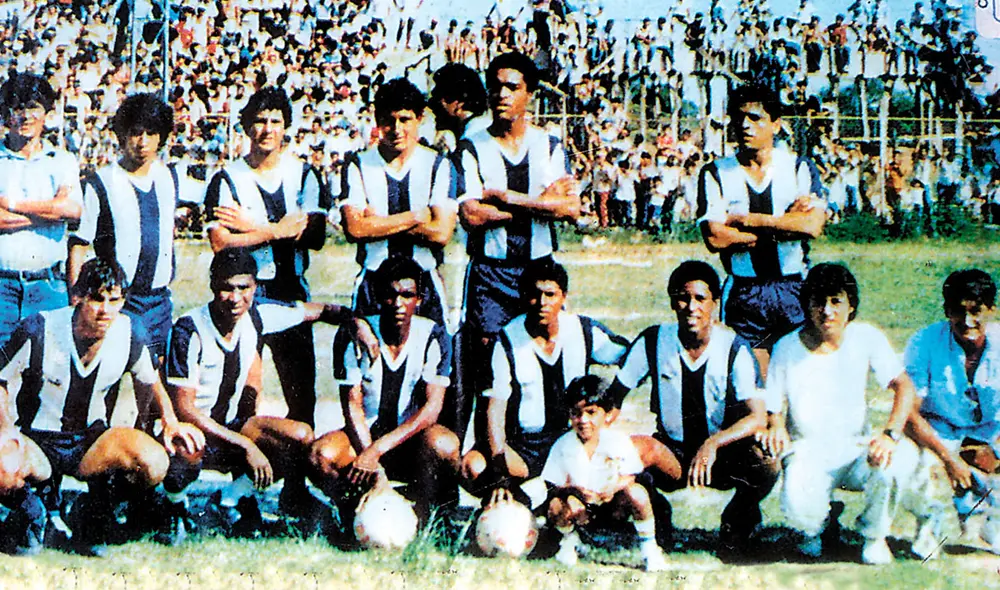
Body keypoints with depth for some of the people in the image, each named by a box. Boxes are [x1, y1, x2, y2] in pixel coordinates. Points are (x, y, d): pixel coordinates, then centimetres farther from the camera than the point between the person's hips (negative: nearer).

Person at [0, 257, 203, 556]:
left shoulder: (129, 333, -6)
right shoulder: (39, 331, -16)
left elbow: (150, 382, 15)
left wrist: (170, 422, -3)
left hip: (91, 439, 3)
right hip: (36, 438, -3)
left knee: (154, 462, -26)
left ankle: (95, 517, 5)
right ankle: (31, 507, 0)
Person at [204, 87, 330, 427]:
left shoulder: (304, 175, 8)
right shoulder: (227, 179, -1)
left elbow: (316, 236, -5)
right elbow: (220, 243, -12)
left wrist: (253, 227, -11)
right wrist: (278, 231, -12)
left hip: (292, 290, 2)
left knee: (302, 391, 3)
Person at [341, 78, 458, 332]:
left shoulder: (439, 166, 4)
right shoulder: (358, 166, 4)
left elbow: (441, 233, -9)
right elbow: (354, 228, -10)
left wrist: (378, 221, -9)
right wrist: (415, 218, -8)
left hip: (425, 283, 0)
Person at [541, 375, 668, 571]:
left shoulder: (619, 441, -12)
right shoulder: (563, 445, -11)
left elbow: (629, 476, -8)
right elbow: (554, 485, -9)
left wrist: (614, 487, -31)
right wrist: (573, 490, -31)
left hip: (613, 503, 0)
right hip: (582, 504, 0)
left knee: (637, 492, -30)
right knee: (556, 506, -32)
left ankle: (648, 547, -7)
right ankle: (569, 540, 7)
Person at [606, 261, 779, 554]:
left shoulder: (734, 349, -13)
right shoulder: (653, 341, -8)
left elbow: (758, 417, -22)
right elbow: (615, 395, 0)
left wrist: (713, 444, -38)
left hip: (722, 456, -1)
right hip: (670, 457, 1)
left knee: (765, 463, -33)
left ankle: (737, 517, 3)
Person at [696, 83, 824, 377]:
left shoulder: (800, 168, 4)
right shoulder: (715, 173, 2)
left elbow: (813, 225, -13)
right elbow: (714, 238, -12)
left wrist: (748, 219, -12)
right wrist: (786, 223, -8)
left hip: (795, 288, 0)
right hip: (743, 294, 0)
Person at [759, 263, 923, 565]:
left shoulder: (866, 338, -4)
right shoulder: (787, 348, -6)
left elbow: (904, 386, -8)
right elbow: (771, 407, 0)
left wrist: (890, 434, -24)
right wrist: (776, 427, -25)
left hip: (856, 450, 2)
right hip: (808, 455, -2)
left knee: (902, 456, -32)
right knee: (799, 509, -34)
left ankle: (874, 534, 0)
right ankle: (813, 530, 11)